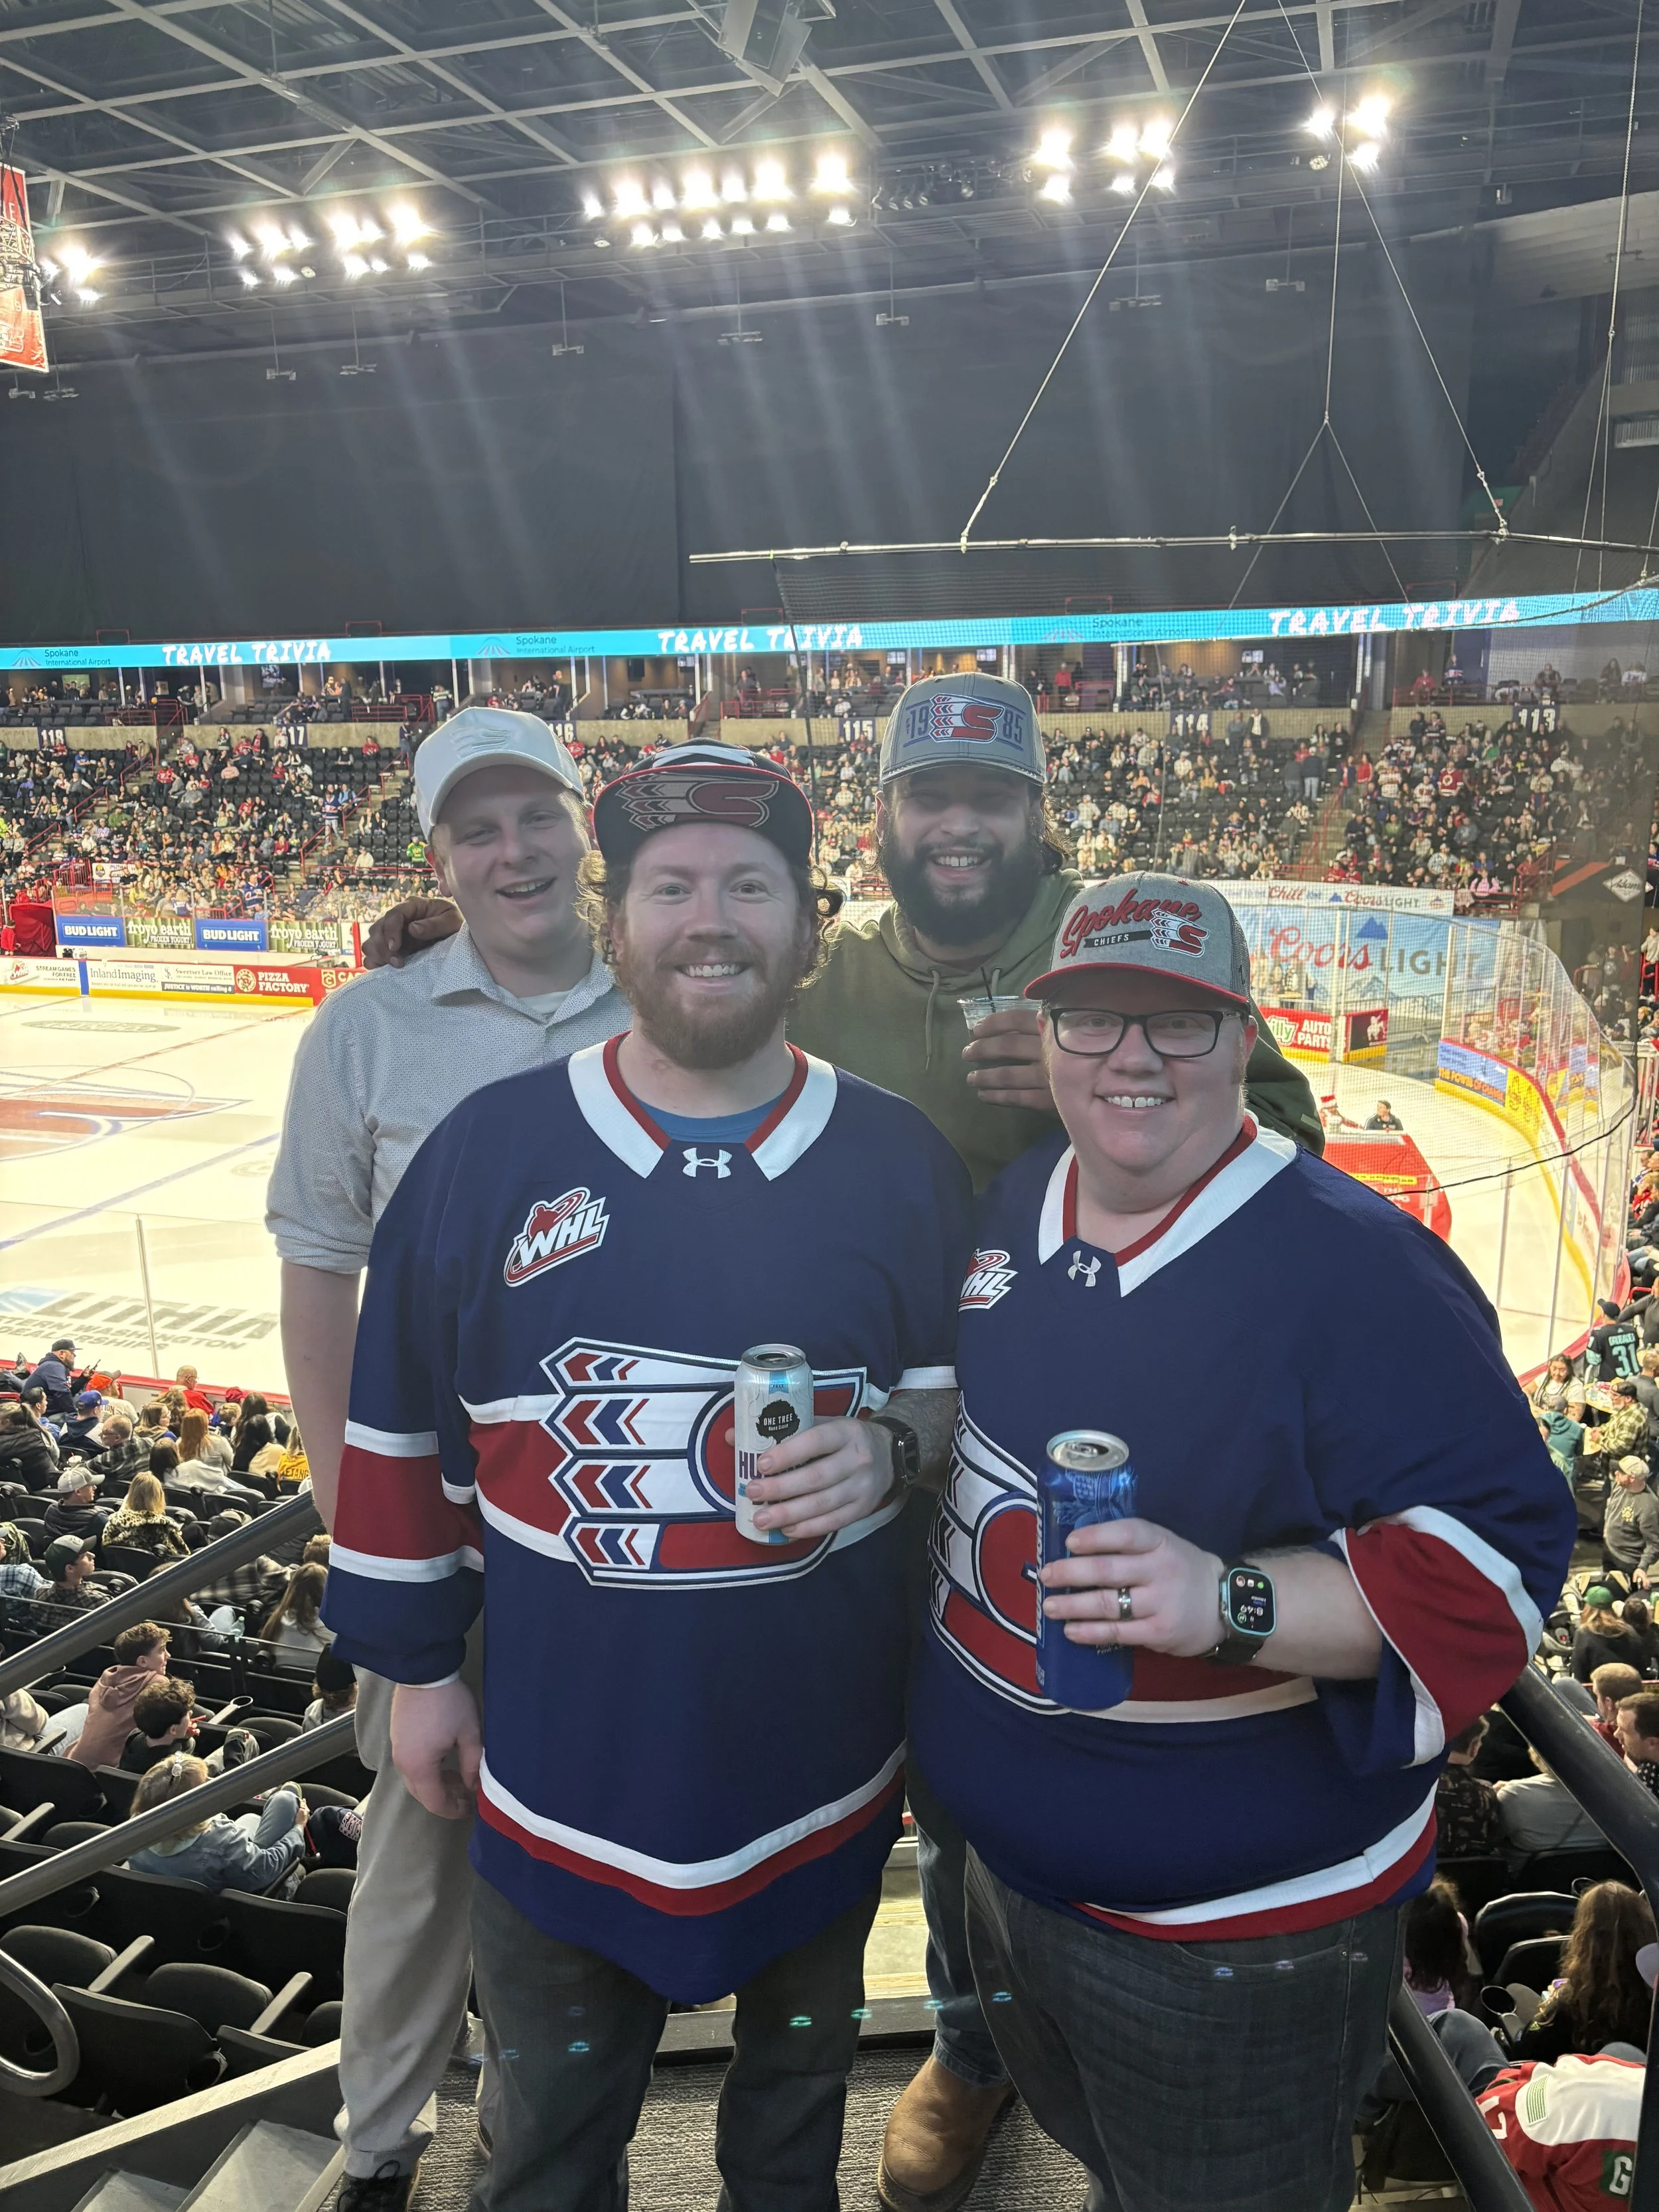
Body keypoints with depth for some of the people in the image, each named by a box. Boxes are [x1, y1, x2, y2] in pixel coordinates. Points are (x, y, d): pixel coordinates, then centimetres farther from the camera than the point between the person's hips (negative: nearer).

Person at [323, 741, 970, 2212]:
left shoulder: (901, 1159, -9)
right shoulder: (489, 1147, -10)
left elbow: (977, 1383, 1)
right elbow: (406, 1429, -1)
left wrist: (889, 1445, -20)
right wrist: (418, 1666, 4)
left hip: (822, 1759, 1)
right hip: (567, 1762, 0)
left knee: (799, 2092, 28)